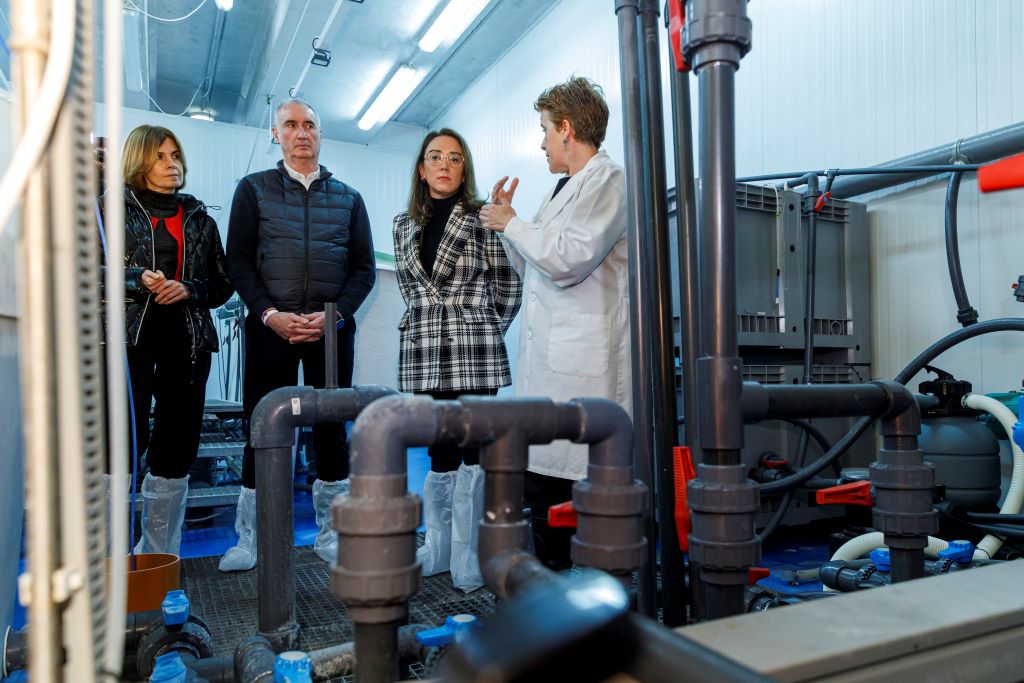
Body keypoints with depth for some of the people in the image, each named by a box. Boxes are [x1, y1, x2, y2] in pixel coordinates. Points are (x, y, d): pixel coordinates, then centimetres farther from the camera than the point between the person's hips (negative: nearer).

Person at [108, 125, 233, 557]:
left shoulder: (199, 219, 17)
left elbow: (222, 283, 14)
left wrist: (189, 289, -5)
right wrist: (137, 278, -16)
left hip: (187, 339, 3)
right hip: (129, 336, -3)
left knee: (177, 449, 5)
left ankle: (160, 558, 18)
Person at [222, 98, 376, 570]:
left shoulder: (348, 198, 12)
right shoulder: (253, 189, 10)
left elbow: (364, 267, 7)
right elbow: (238, 261, 3)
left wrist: (333, 315, -8)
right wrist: (270, 314, -11)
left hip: (332, 329, 1)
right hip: (270, 327, -1)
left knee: (331, 427, 5)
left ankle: (330, 533, 18)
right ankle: (250, 539, 16)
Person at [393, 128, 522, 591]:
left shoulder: (483, 217, 0)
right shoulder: (404, 224, 13)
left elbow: (508, 287, 3)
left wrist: (480, 329, 9)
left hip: (475, 354, -4)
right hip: (422, 352, 4)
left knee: (475, 451, -1)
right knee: (439, 453, 10)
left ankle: (469, 558, 9)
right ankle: (438, 549, 22)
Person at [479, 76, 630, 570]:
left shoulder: (607, 179, -5)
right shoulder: (562, 188, 23)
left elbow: (567, 259, -19)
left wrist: (511, 224, -5)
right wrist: (506, 221, 18)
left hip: (582, 360, -9)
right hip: (544, 355, 9)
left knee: (584, 486, -6)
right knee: (541, 476, 13)